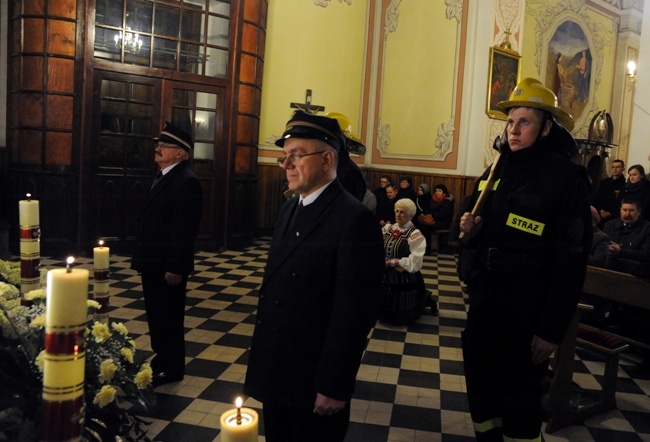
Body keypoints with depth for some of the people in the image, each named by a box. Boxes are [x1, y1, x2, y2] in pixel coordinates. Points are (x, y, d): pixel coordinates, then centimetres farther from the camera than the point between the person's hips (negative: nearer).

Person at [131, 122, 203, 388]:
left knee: (168, 317, 4)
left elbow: (184, 229, -22)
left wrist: (175, 267, -23)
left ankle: (171, 368, 20)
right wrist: (142, 258, 18)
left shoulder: (185, 181, -18)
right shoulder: (164, 178, 14)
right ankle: (161, 359, 36)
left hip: (167, 266, -10)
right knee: (156, 314, 20)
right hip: (154, 263, 10)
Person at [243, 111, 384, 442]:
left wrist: (333, 387, -17)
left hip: (313, 382, -7)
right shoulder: (289, 209, 7)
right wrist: (261, 358, 12)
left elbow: (354, 312, -21)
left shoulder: (354, 219, -19)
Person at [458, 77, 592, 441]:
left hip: (528, 308, -6)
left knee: (520, 396, 7)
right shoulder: (498, 169, 7)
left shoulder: (566, 177, -12)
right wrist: (470, 229, -5)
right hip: (486, 297, 6)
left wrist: (552, 329, -15)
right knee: (481, 383, 16)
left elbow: (572, 258, -14)